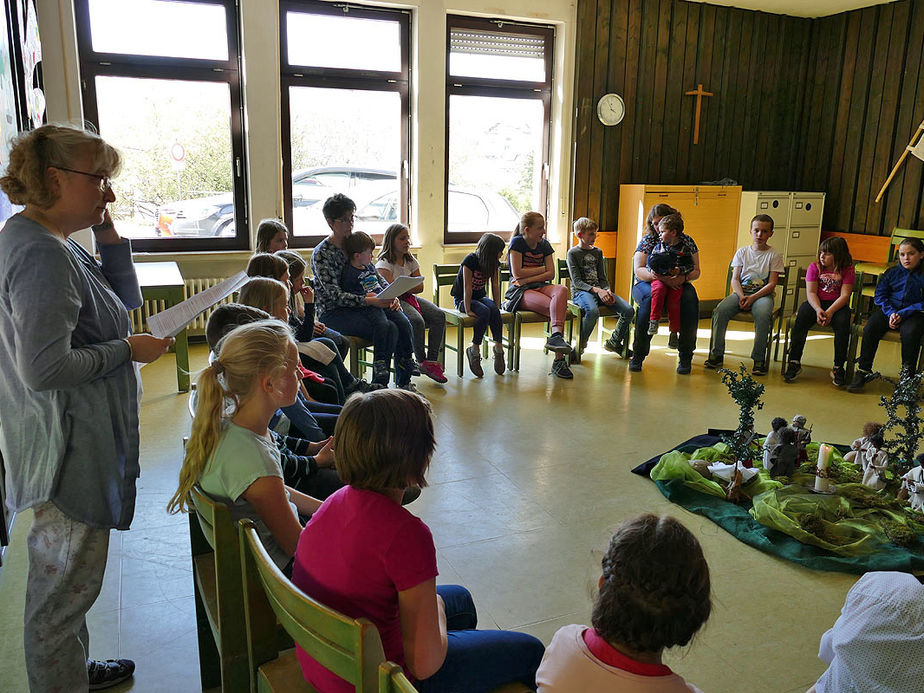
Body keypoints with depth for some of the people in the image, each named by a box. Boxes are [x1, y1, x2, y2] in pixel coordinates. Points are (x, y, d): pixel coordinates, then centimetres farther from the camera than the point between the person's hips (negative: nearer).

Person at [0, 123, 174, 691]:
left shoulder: (49, 242, 9)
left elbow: (126, 300, 14)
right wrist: (128, 350, -17)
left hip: (78, 441, 11)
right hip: (69, 450, -11)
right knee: (65, 584, 6)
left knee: (65, 579, 25)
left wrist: (110, 236, 3)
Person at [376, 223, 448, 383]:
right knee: (417, 321, -33)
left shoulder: (411, 261, 14)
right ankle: (421, 361, -14)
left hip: (411, 297, 6)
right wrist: (409, 286, -8)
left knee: (439, 315, -20)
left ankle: (432, 361, -21)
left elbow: (420, 286, 5)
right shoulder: (384, 263, -4)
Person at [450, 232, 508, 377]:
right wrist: (467, 310, -25)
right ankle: (474, 351, -20)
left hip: (480, 297, 5)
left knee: (493, 310, -28)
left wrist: (496, 306, -7)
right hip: (462, 299, -5)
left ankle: (499, 347, -18)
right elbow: (467, 287, -23)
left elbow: (495, 285, 0)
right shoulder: (470, 260, -21)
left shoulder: (493, 262, -3)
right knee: (484, 312, -32)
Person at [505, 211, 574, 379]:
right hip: (520, 291, -5)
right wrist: (542, 269, -1)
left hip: (540, 286, 5)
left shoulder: (545, 245, 14)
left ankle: (555, 337, -48)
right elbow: (517, 273, -11)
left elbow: (551, 274, 5)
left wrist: (527, 279, -9)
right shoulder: (517, 242, -2)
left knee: (561, 290, -34)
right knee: (559, 309, -30)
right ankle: (559, 359, -41)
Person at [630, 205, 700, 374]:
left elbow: (696, 271, 6)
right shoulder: (647, 240, 7)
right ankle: (638, 355, -30)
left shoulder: (686, 241, 11)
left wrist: (684, 277, -18)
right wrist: (653, 275, -27)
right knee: (650, 298, -38)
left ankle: (685, 356, -22)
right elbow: (638, 270, -5)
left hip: (679, 285, 2)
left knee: (690, 299, -33)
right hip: (648, 284, -1)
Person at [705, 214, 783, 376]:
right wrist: (741, 296, -14)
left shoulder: (774, 255, 5)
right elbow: (735, 279, 6)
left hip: (763, 294, -2)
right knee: (720, 310, -27)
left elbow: (772, 284, -3)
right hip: (741, 291, 2)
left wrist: (753, 297, -18)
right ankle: (717, 354, -18)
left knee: (763, 315, -36)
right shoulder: (742, 252, 13)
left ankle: (759, 359, -24)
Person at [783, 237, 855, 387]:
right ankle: (794, 362, -26)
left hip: (837, 305, -1)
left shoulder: (847, 270, 0)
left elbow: (845, 295, -10)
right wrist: (818, 310, -23)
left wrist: (830, 312, -27)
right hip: (815, 303, 1)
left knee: (843, 322, -32)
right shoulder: (814, 267, 4)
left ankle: (838, 367, -21)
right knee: (802, 316, -30)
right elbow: (811, 292, -4)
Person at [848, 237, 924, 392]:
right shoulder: (892, 273, 8)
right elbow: (880, 296, 6)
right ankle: (863, 370, -16)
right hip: (889, 310, 3)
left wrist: (903, 314, -19)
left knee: (910, 333, -35)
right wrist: (891, 313, -10)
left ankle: (907, 373, -14)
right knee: (870, 328, -26)